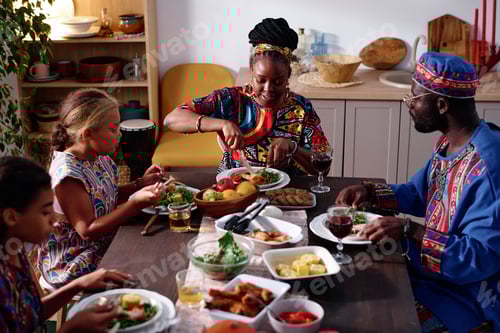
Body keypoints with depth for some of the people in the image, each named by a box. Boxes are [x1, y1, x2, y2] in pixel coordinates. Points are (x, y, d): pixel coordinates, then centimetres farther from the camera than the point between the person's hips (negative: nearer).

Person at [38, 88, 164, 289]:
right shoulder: (68, 173, -25)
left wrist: (140, 184, 0)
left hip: (102, 252, 9)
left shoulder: (99, 158, 1)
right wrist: (136, 204, -30)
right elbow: (88, 231, -24)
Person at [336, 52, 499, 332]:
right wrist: (369, 192, 1)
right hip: (429, 270, 9)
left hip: (464, 294, -9)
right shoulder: (449, 143, 3)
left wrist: (410, 230, -34)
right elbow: (418, 194, 18)